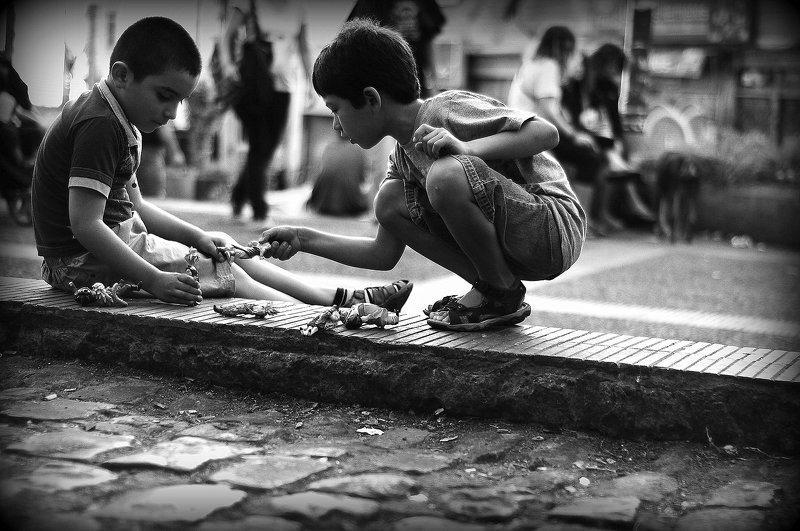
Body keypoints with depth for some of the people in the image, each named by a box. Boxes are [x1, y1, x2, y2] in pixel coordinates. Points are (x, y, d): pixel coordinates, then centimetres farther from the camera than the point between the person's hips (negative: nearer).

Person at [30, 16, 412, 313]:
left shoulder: (118, 123, 12)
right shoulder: (100, 126, -22)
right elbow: (85, 224, -30)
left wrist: (195, 236, 5)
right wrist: (154, 281, -34)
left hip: (120, 239, 10)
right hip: (82, 262, -10)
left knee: (226, 252, 8)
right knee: (221, 273, -12)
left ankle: (337, 298, 8)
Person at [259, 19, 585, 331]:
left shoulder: (448, 110, -14)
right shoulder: (402, 158, 11)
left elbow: (546, 133, -22)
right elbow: (384, 255, 13)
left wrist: (466, 149, -32)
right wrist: (305, 240, 8)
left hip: (556, 225, -8)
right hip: (509, 247, 8)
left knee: (445, 175, -30)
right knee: (390, 202, 0)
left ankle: (504, 296, -9)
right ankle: (490, 287, 2)